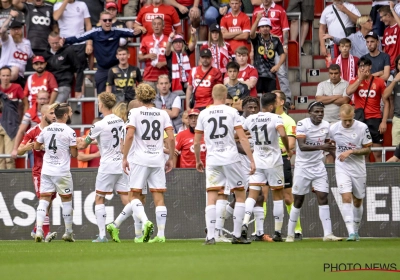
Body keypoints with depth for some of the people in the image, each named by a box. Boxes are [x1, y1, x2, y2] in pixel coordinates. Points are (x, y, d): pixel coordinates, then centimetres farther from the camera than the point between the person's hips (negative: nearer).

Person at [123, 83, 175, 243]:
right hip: (158, 160, 3)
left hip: (139, 159, -3)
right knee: (159, 197, 3)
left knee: (135, 195, 4)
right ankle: (160, 235, 0)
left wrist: (125, 158, -6)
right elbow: (171, 138, 1)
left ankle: (145, 221, -22)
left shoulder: (135, 112, -2)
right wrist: (171, 158, 11)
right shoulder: (163, 114, 7)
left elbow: (129, 136, -11)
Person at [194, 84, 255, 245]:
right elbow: (242, 138, -6)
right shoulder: (232, 112, -1)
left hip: (212, 160, 2)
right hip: (231, 158, -2)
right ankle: (237, 236, 7)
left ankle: (210, 236, -9)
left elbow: (196, 142, 9)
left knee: (211, 198, 2)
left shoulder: (203, 114, 5)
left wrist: (198, 161, 24)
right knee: (240, 195, 11)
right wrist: (252, 160, -3)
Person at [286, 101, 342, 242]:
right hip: (303, 166, -4)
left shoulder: (326, 125, 2)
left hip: (319, 166, 4)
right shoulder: (302, 124, -16)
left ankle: (328, 233, -7)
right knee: (298, 201, 3)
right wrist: (320, 147, -40)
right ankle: (290, 234, 15)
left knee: (323, 198, -5)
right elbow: (302, 146, -29)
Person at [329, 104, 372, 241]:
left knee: (357, 201, 11)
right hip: (342, 168, -1)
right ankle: (351, 233, -22)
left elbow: (368, 149, -7)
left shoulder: (362, 127, -11)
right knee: (346, 198, -16)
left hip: (359, 168, 1)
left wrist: (351, 151, -19)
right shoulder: (334, 129, -6)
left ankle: (356, 230, 30)